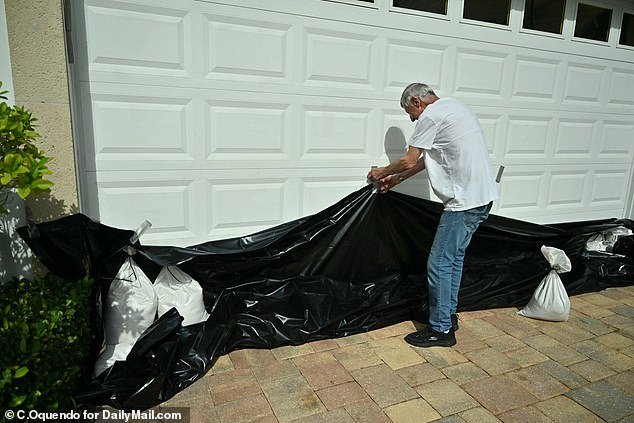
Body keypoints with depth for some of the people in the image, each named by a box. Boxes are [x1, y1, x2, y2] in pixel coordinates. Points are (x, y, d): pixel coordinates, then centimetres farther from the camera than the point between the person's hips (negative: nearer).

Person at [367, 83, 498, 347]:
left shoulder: (431, 115, -10)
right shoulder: (452, 107, 21)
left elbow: (409, 161, -9)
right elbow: (426, 158, 23)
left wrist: (383, 172, 10)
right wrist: (397, 179, 24)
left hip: (464, 201, -11)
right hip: (482, 196, 11)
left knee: (439, 264, -2)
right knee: (454, 257, 19)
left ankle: (441, 329, 9)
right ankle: (449, 315, 32)